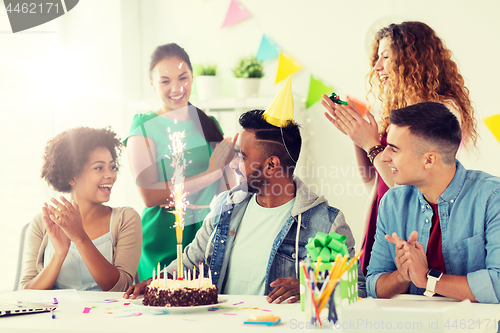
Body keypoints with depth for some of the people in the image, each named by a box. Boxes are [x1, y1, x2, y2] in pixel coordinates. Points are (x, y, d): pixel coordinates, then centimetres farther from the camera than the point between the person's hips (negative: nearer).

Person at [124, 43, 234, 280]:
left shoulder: (209, 124, 13)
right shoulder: (144, 127, -3)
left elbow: (229, 186, 19)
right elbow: (149, 196, -15)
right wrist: (212, 172, -15)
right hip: (165, 238, -4)